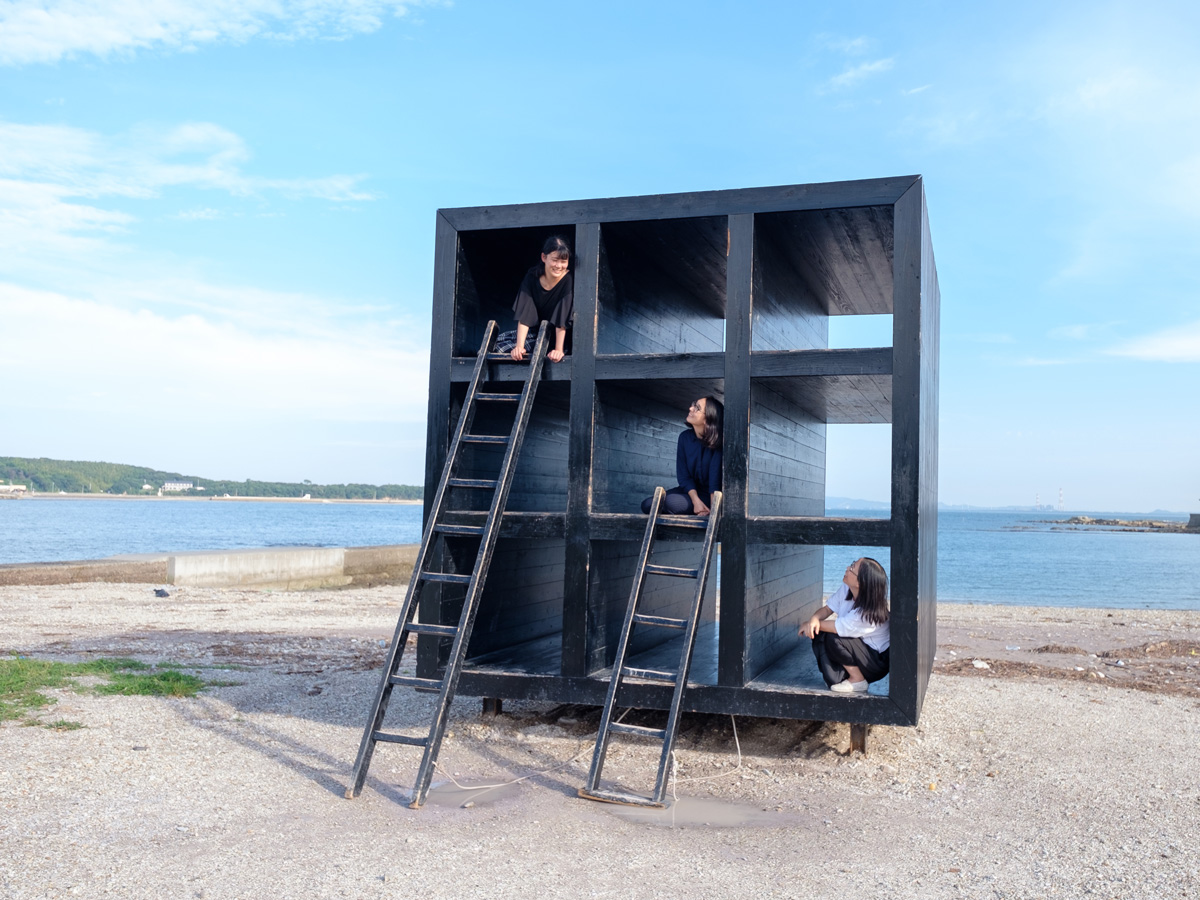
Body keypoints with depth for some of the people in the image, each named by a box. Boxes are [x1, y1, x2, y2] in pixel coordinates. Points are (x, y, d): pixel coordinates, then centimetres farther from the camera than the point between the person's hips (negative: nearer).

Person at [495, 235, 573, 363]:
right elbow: (524, 315, -18)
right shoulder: (532, 277, -12)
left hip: (556, 337, -5)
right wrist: (519, 347, -26)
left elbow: (562, 320, -26)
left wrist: (559, 350, -32)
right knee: (499, 340, -8)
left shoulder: (568, 281, -22)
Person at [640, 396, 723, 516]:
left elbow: (715, 479, -23)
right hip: (689, 490, 5)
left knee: (672, 502, -31)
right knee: (647, 505, -13)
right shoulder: (685, 437, -3)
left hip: (709, 496, -5)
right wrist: (696, 500, -22)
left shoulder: (716, 442, -19)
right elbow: (683, 475, -6)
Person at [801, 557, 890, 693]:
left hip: (877, 661, -7)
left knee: (833, 639, -29)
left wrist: (807, 625, -13)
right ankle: (835, 681, -2)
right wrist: (814, 619, -28)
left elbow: (837, 627, -27)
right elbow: (828, 608, -5)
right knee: (818, 634, -13)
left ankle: (858, 681, -8)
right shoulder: (846, 589, -13)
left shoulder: (867, 612, -34)